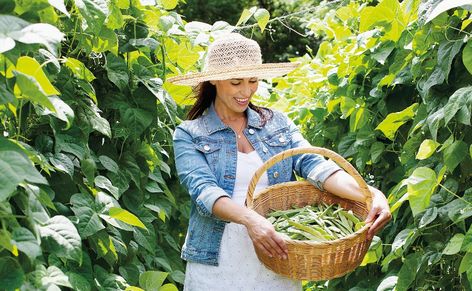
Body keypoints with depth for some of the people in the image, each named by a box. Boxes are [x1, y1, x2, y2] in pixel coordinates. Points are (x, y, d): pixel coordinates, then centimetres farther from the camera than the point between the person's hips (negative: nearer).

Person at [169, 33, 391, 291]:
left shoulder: (277, 124, 7)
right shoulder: (189, 135, -1)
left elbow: (313, 165, -7)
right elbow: (203, 190, -16)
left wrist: (372, 195, -24)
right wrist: (250, 219, -34)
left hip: (277, 266, 3)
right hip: (217, 268, -2)